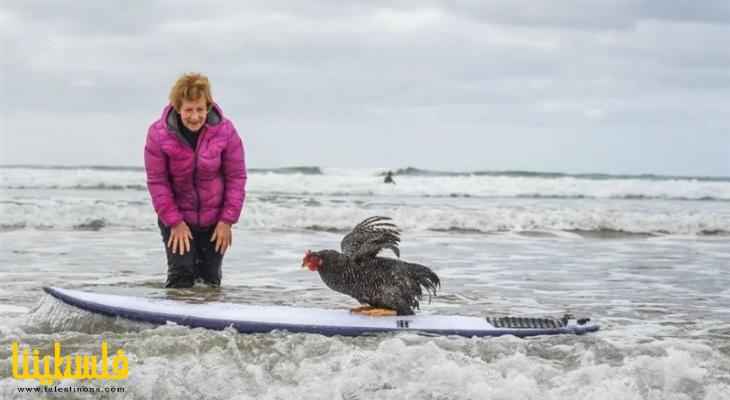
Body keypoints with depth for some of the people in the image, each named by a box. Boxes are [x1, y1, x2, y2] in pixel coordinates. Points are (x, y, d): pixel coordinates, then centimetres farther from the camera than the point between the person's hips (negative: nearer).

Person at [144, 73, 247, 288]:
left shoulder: (225, 131, -16)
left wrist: (227, 220, -10)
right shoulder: (158, 134, -18)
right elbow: (157, 181, -12)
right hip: (176, 217, -1)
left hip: (214, 219, 1)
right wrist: (174, 222, -14)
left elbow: (236, 177, -8)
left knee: (211, 279, 9)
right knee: (181, 275, -11)